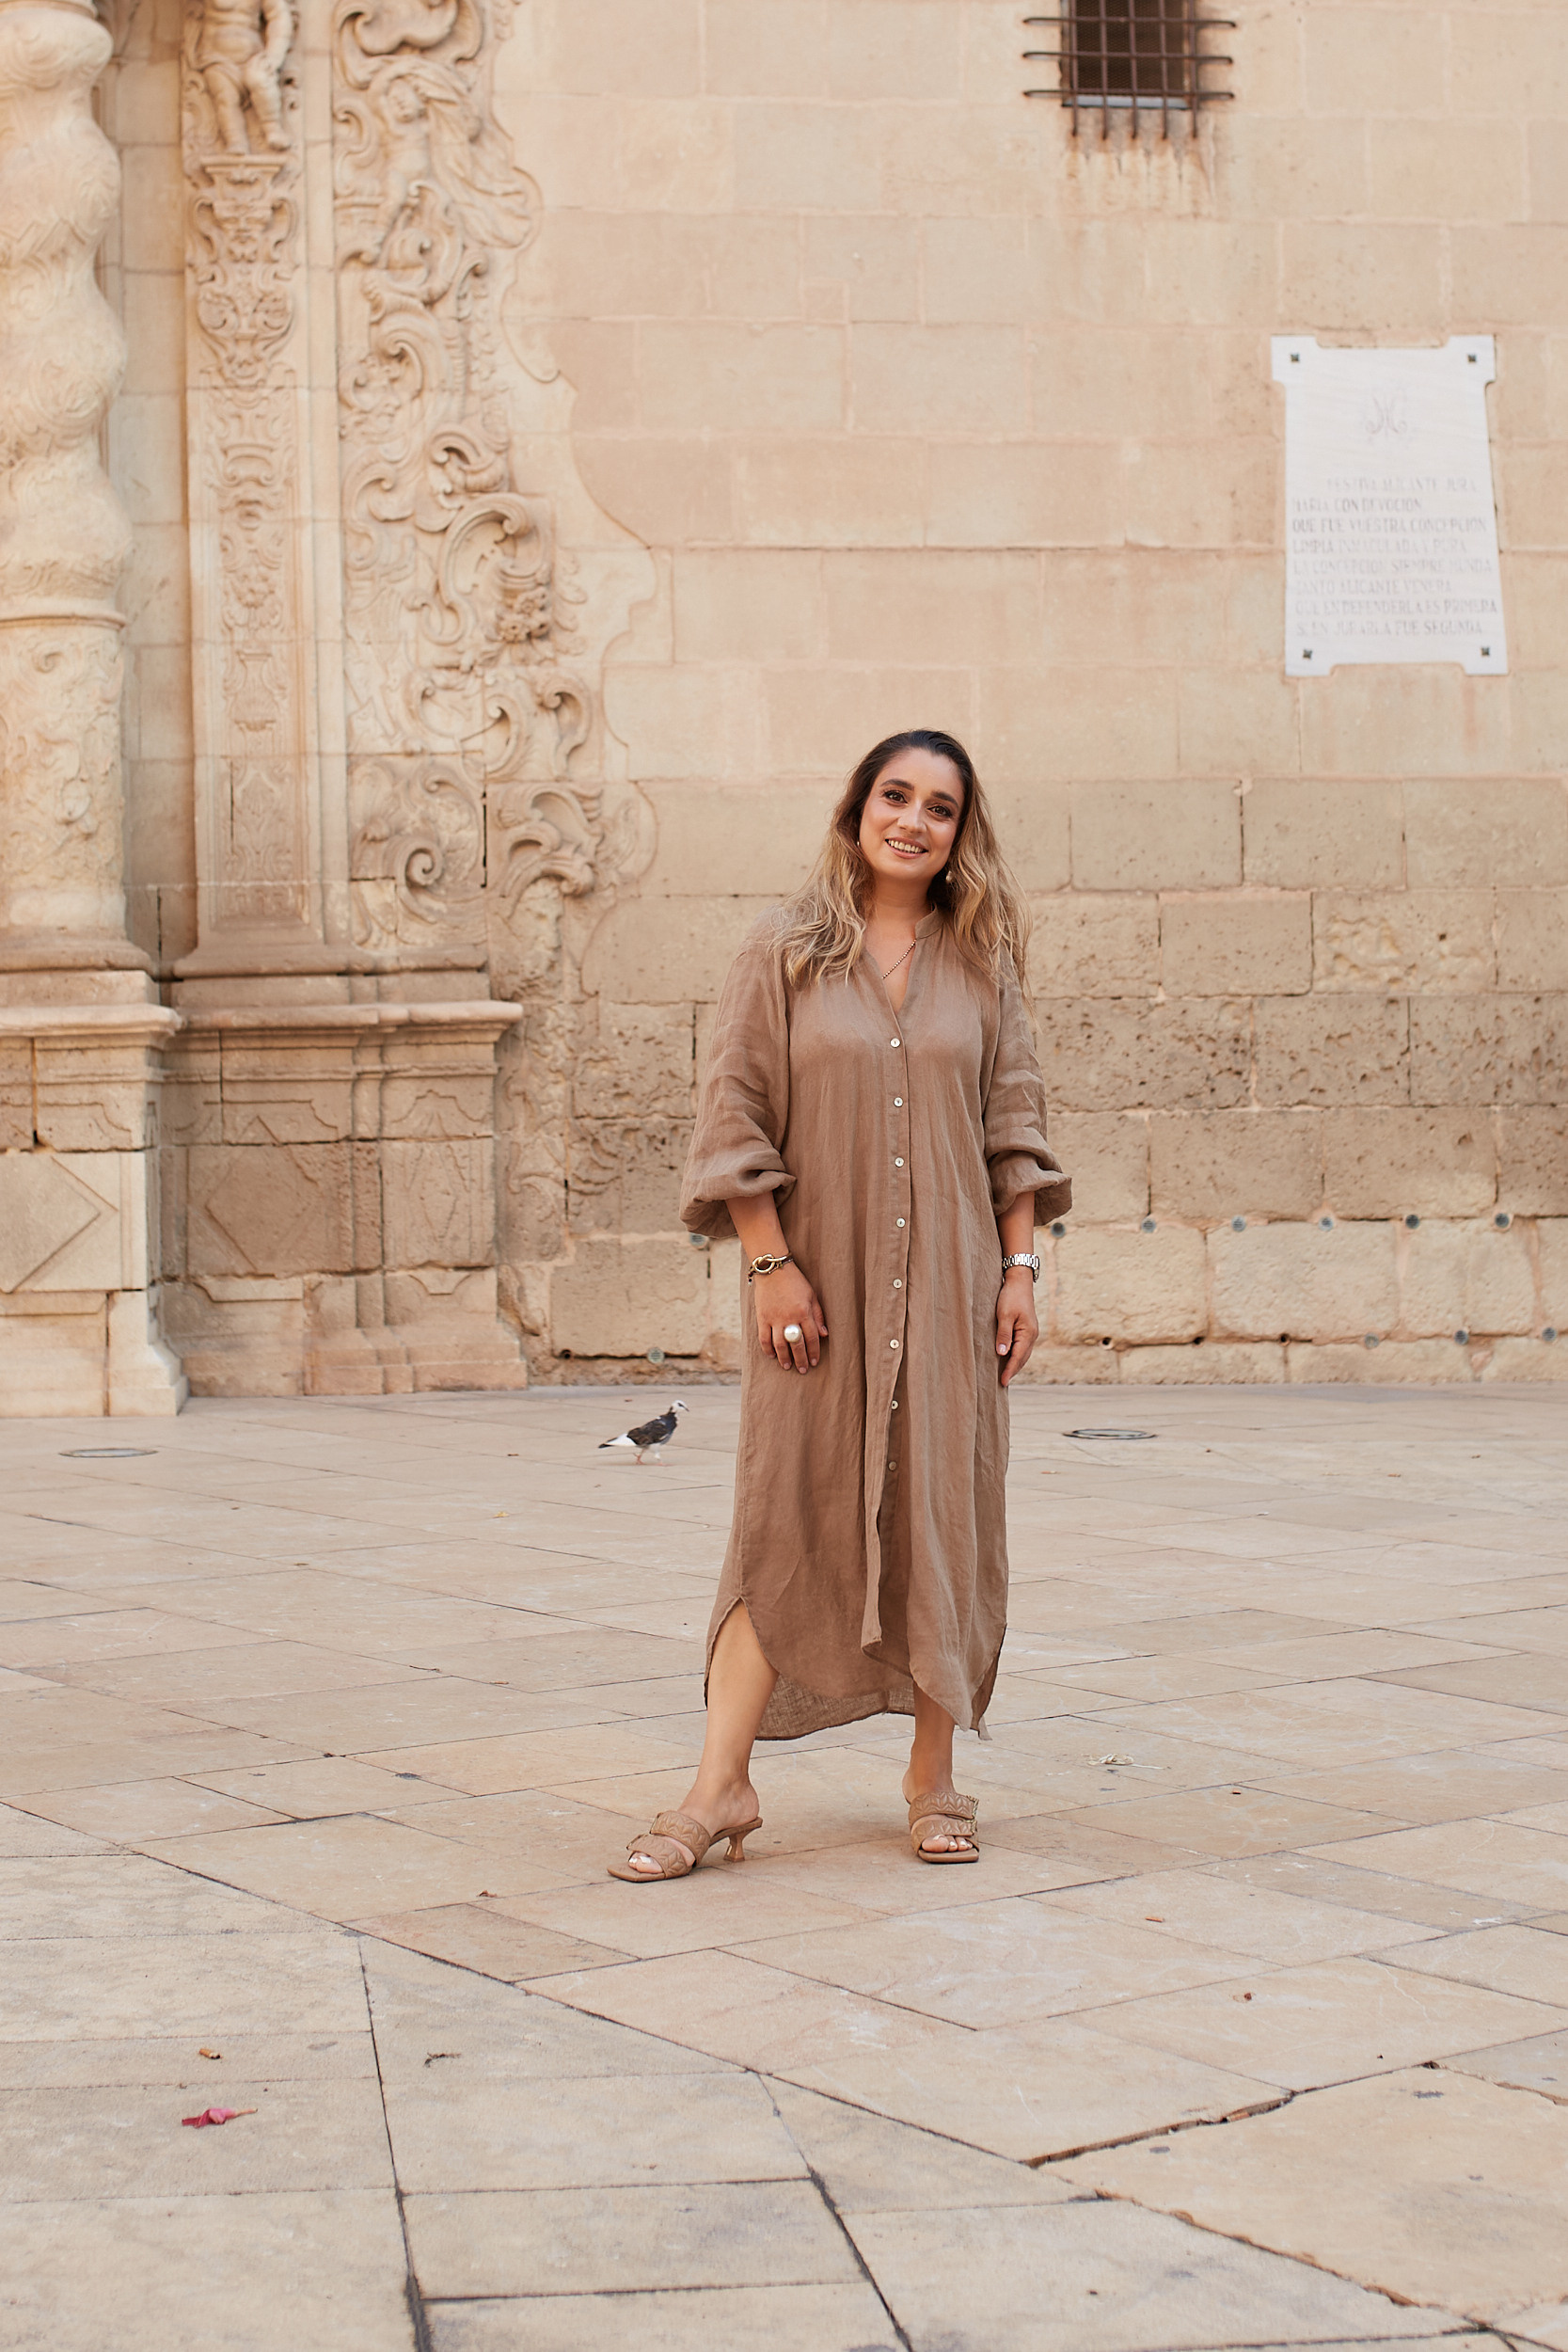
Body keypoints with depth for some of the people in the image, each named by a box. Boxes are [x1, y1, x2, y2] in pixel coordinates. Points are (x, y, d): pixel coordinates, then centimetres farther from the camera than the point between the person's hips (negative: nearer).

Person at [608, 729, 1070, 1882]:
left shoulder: (981, 962, 8)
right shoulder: (785, 955, 1)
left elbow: (1016, 1124, 8)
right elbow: (737, 1116, -2)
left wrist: (1020, 1266, 0)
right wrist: (771, 1264, -9)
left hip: (947, 1287, 2)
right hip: (824, 1287, -2)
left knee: (945, 1519, 4)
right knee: (788, 1520, -3)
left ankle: (935, 1774, 16)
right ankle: (723, 1786, 1)